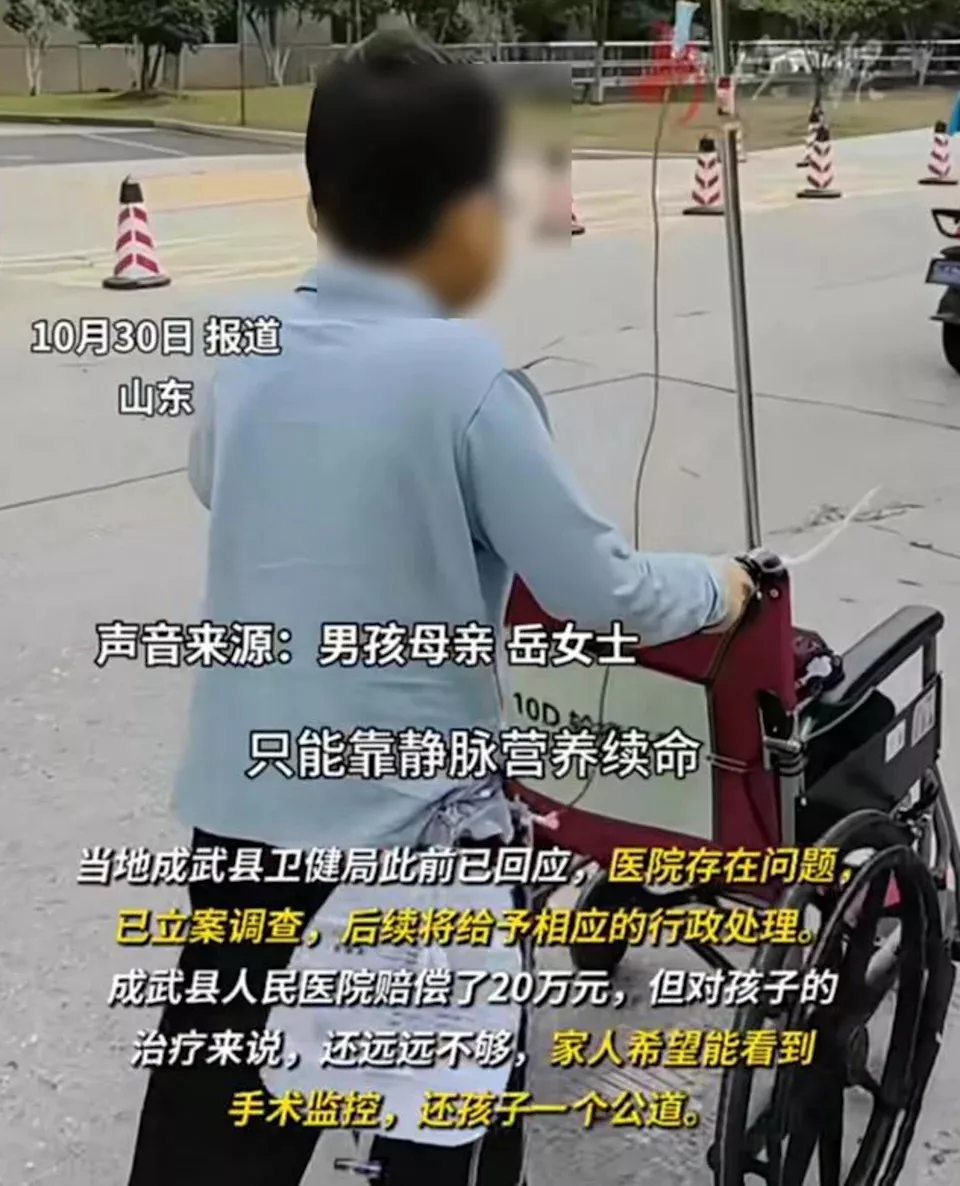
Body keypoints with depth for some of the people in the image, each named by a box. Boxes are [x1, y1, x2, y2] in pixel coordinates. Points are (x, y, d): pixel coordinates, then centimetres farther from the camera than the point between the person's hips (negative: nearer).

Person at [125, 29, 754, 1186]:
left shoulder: (245, 351, 0)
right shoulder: (463, 376, -18)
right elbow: (596, 591, -13)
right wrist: (716, 585, 5)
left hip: (240, 805, 6)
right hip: (410, 820, -5)